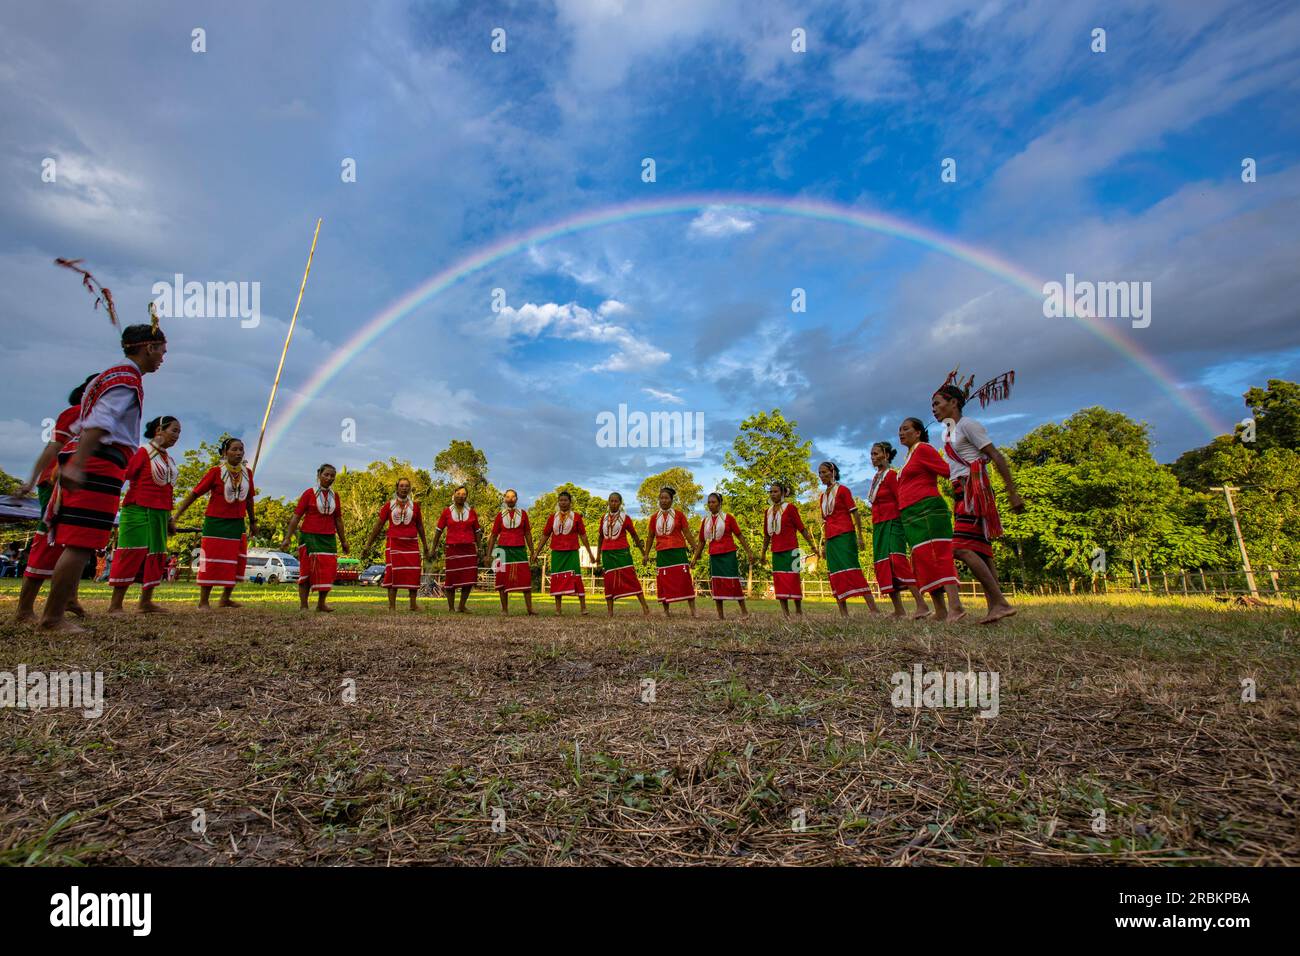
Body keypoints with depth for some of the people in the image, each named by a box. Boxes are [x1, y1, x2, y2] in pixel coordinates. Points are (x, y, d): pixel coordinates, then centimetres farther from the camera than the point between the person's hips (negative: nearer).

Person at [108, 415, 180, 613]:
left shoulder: (170, 460, 15)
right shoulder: (143, 451, -5)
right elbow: (124, 476, -13)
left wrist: (170, 518, 19)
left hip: (159, 514, 7)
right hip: (138, 511, -7)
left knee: (156, 555, 8)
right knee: (133, 553, -8)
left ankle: (146, 601, 16)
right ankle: (115, 604, -2)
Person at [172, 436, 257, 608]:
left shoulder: (247, 473, 4)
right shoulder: (215, 471, -8)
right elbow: (194, 493, -9)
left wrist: (253, 521, 17)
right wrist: (176, 515, -12)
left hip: (238, 525, 5)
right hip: (215, 523, -5)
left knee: (235, 563, 8)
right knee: (211, 563, -1)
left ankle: (225, 599, 21)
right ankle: (203, 601, 9)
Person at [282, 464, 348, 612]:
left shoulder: (334, 495, 11)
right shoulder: (309, 493, -1)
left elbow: (338, 520, 16)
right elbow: (296, 516, -4)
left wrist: (343, 541, 16)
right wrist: (287, 538, -10)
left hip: (328, 539, 4)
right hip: (309, 537, -4)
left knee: (328, 570, 1)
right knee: (307, 571, -1)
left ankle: (321, 604, 11)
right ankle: (303, 605, 5)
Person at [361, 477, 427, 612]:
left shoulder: (415, 505, 8)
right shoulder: (389, 504, 5)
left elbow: (419, 525, 16)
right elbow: (378, 525, 7)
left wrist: (424, 544, 20)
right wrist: (368, 544, 6)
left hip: (411, 544, 1)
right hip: (394, 544, -1)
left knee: (413, 574, 0)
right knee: (393, 574, -3)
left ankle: (413, 604, 10)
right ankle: (392, 606, 4)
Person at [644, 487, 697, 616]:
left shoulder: (678, 514, 4)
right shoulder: (654, 517, 11)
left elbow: (687, 533, 3)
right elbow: (650, 536, 16)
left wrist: (695, 549, -2)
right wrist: (647, 553, 13)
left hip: (678, 551, -3)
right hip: (662, 553, 3)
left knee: (685, 580, -7)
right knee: (663, 582, 3)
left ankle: (693, 610, -4)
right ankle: (666, 611, 12)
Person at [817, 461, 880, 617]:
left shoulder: (842, 490, -1)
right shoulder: (822, 496, 17)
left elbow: (855, 513, -5)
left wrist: (860, 536, -12)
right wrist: (824, 544, 16)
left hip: (845, 536, -7)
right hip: (830, 539, 7)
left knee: (852, 570, -14)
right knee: (836, 575, 2)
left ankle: (874, 610, -13)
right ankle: (844, 614, 2)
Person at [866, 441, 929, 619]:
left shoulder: (891, 475, -6)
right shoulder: (876, 478, 16)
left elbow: (901, 501, -13)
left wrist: (903, 523, -20)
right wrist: (875, 528, 16)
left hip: (892, 523, -8)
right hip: (878, 526, 9)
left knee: (897, 561, -21)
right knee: (884, 565, 4)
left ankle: (922, 606, -22)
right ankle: (899, 610, 6)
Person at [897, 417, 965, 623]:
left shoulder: (923, 449, -3)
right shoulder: (910, 456, 23)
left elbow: (948, 471, -12)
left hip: (927, 510, -9)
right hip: (911, 516, 9)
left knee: (936, 555, -17)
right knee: (923, 560, 4)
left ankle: (956, 606, -22)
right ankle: (940, 612, 5)